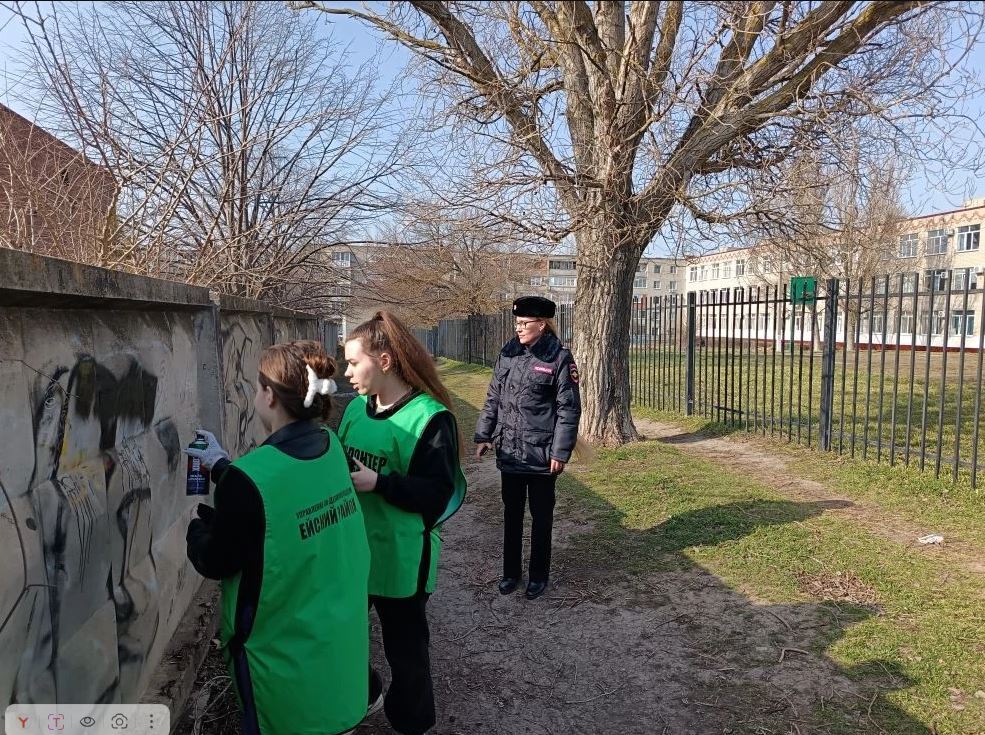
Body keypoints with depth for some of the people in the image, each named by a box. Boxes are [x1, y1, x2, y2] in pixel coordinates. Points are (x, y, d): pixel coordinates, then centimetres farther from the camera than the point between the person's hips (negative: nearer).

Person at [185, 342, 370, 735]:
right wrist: (222, 466, 19)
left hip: (285, 651, -5)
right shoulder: (332, 447, -9)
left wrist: (197, 526, 7)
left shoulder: (249, 478, -29)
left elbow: (215, 563, -13)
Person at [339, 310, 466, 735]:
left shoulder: (429, 417, -19)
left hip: (399, 558, -7)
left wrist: (379, 482, -27)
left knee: (404, 649, 12)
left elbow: (438, 495, -20)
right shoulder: (356, 408, 3)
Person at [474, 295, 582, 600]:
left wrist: (560, 451, -13)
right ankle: (511, 571, 32)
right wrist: (483, 435, 6)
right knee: (511, 513, 16)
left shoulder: (558, 357, -11)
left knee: (541, 516, 11)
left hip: (541, 453, -4)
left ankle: (538, 575, 27)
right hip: (509, 450, 5)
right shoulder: (508, 354, 3)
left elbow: (569, 409, -11)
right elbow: (493, 398, 10)